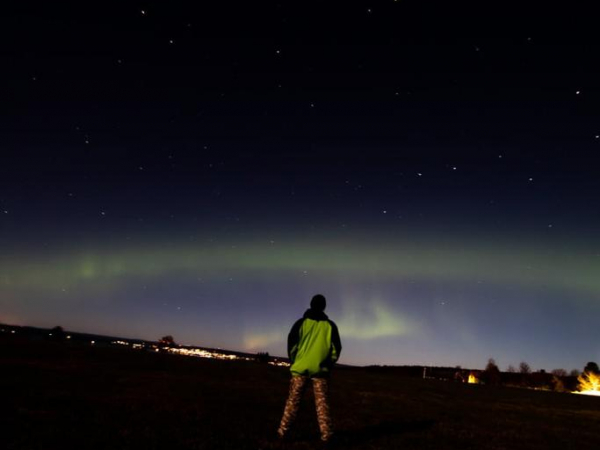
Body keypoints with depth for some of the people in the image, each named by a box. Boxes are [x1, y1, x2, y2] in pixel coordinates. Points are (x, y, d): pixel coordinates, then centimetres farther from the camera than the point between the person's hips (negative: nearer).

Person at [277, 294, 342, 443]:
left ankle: (283, 431, 9)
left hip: (301, 367, 0)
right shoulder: (330, 325, 6)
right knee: (321, 402, 5)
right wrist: (329, 364, 16)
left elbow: (292, 344, 1)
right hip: (320, 369, 0)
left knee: (293, 400, 7)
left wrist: (294, 361, 13)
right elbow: (336, 348, 5)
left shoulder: (301, 323, 2)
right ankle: (326, 434, 1)